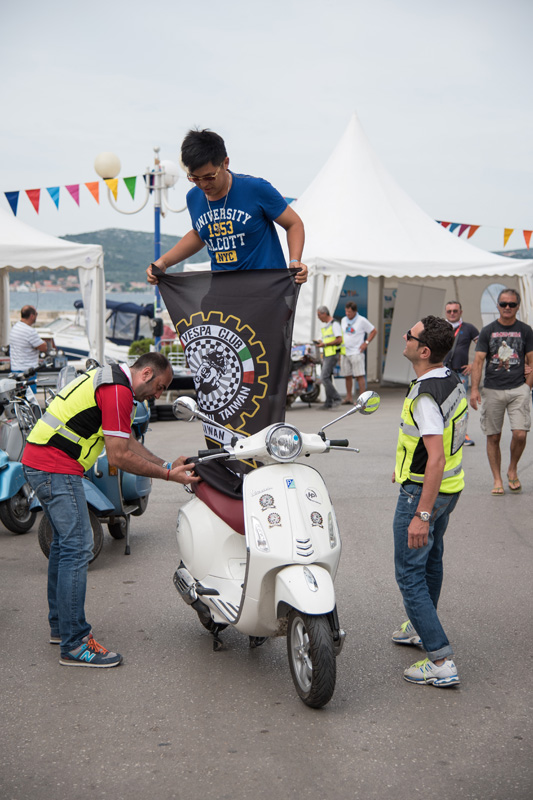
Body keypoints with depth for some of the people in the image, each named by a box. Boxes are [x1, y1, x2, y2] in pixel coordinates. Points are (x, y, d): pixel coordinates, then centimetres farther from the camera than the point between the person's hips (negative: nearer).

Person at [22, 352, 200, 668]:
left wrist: (167, 464, 13)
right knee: (77, 547, -10)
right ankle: (75, 644, -7)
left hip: (38, 461, 11)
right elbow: (119, 456, -17)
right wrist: (167, 475, -10)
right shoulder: (118, 391, -16)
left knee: (64, 543, 19)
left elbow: (128, 442, 21)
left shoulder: (110, 379, 18)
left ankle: (61, 625, 29)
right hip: (56, 468, -11)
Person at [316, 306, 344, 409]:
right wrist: (319, 342, 6)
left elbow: (339, 340, -19)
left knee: (324, 377, -16)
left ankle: (336, 398, -12)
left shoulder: (334, 324, -11)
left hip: (333, 354, -10)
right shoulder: (324, 325, 19)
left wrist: (325, 344, -17)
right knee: (327, 378, 7)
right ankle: (329, 402, 9)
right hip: (326, 354, 10)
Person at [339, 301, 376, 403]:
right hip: (345, 353, 6)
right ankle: (349, 397, 18)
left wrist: (366, 343, -8)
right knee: (347, 376, 9)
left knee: (359, 376, -9)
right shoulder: (343, 320, 11)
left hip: (356, 353, -6)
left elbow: (373, 331, 1)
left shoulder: (362, 320, -5)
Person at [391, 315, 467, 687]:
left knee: (410, 572, -3)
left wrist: (422, 515, -31)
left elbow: (436, 458, -32)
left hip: (423, 491, -10)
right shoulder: (453, 381, 2)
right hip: (451, 486, 10)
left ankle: (441, 661, -5)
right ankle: (421, 627, 44)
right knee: (431, 560, 24)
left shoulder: (426, 395, -27)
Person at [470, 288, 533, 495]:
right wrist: (474, 389, -10)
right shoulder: (487, 331, 5)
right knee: (493, 437, 3)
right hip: (492, 390, 1)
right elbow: (478, 361, 1)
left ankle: (512, 470, 13)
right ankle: (497, 480, 14)